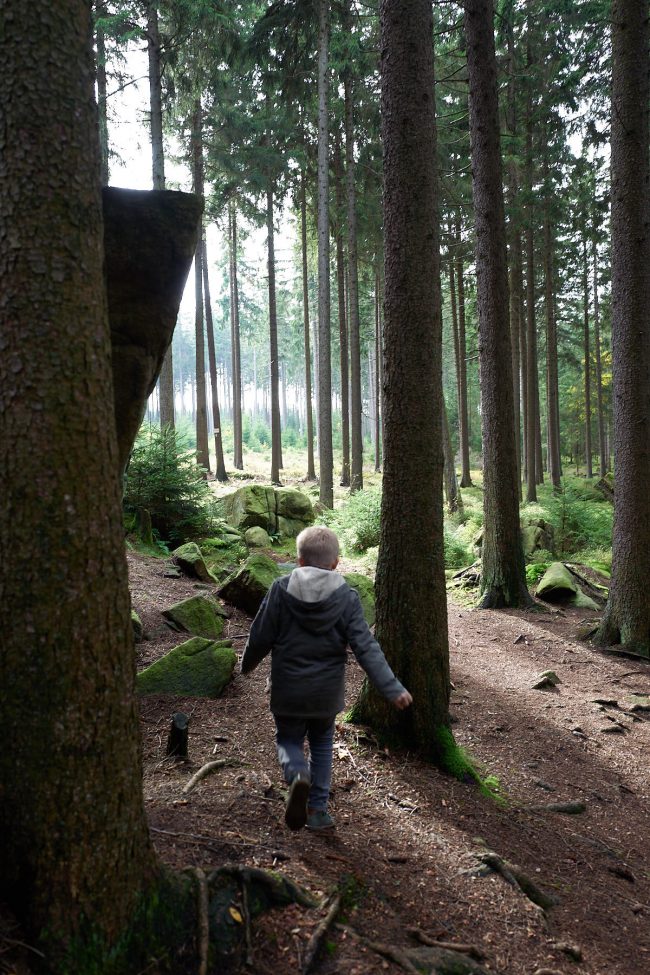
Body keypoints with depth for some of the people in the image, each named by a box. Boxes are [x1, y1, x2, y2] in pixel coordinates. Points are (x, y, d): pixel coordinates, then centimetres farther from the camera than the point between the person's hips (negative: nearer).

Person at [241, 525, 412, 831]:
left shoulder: (280, 589, -11)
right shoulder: (346, 597, -11)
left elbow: (260, 637, -5)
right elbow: (366, 648, -15)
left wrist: (247, 664, 15)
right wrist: (392, 689, -12)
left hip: (287, 691, -1)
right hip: (327, 691, 1)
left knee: (288, 739, 19)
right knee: (322, 742, 24)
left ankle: (298, 775, -13)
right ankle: (317, 809, 25)